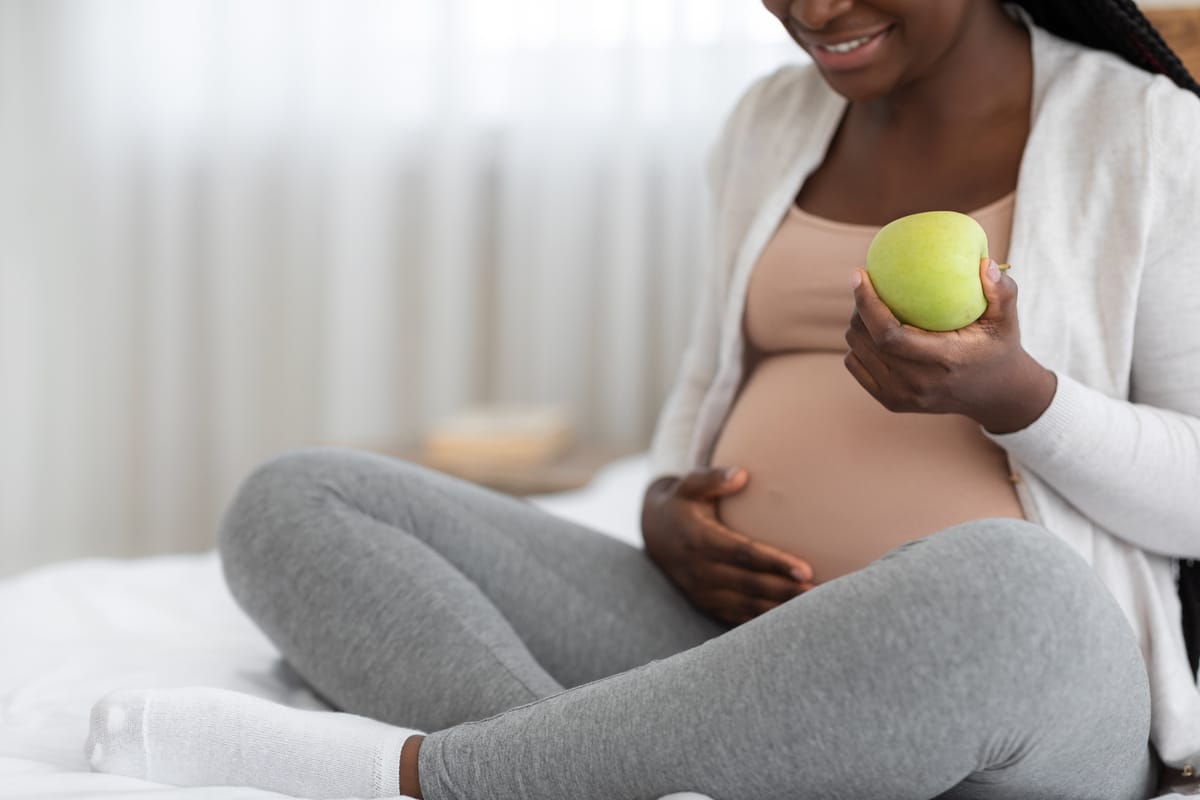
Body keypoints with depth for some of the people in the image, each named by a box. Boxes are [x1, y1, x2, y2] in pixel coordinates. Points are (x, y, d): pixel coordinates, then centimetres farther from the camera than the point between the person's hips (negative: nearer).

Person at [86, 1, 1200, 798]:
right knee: (292, 506, -5)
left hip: (1033, 695, -5)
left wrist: (1010, 393, -20)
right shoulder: (773, 124, 14)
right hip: (737, 648, 5)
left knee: (994, 580, -43)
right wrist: (666, 509, -1)